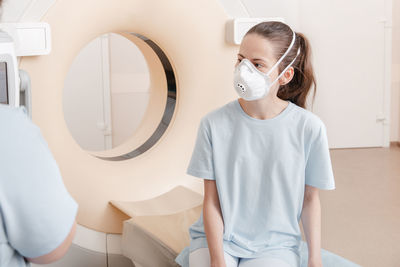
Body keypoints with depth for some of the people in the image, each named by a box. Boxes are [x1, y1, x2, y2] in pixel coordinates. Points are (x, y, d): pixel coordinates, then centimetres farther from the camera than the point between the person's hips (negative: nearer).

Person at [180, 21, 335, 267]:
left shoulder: (308, 128, -9)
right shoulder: (214, 123, -7)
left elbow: (311, 198, 2)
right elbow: (211, 200, -4)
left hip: (275, 246, -1)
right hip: (218, 238, 1)